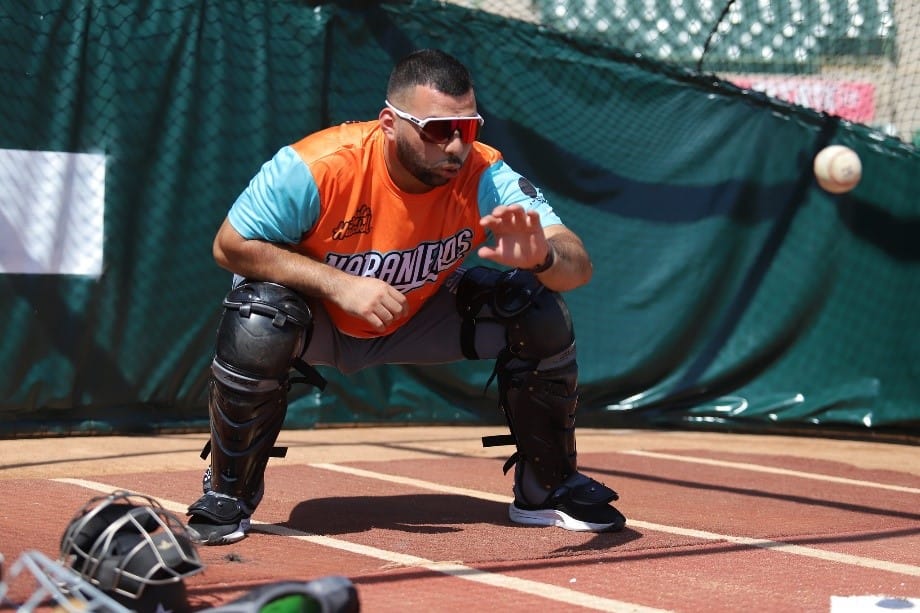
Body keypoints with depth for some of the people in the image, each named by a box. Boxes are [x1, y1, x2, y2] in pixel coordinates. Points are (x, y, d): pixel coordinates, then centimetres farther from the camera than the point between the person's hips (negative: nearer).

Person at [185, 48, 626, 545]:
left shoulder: (486, 177, -26)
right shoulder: (319, 168, -33)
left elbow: (579, 267, -31)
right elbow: (230, 245, -24)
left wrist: (542, 257, -57)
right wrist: (339, 283, -35)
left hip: (420, 318, 3)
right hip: (318, 313, -3)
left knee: (539, 315, -17)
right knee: (259, 326, -36)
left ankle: (545, 489, 6)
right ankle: (228, 494, -8)